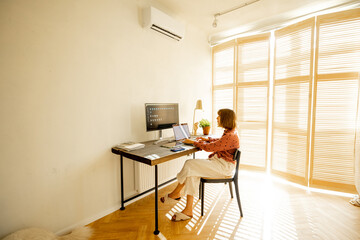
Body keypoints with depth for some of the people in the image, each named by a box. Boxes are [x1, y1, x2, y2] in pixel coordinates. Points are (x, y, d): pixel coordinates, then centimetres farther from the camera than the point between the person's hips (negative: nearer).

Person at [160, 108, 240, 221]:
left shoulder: (230, 136, -21)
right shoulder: (228, 132, 12)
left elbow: (210, 147, -20)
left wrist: (194, 142, -8)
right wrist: (208, 139, 18)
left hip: (224, 166, -10)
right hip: (217, 161, 10)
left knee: (190, 164, -21)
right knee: (192, 174, -12)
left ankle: (176, 193, 3)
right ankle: (188, 211, -8)